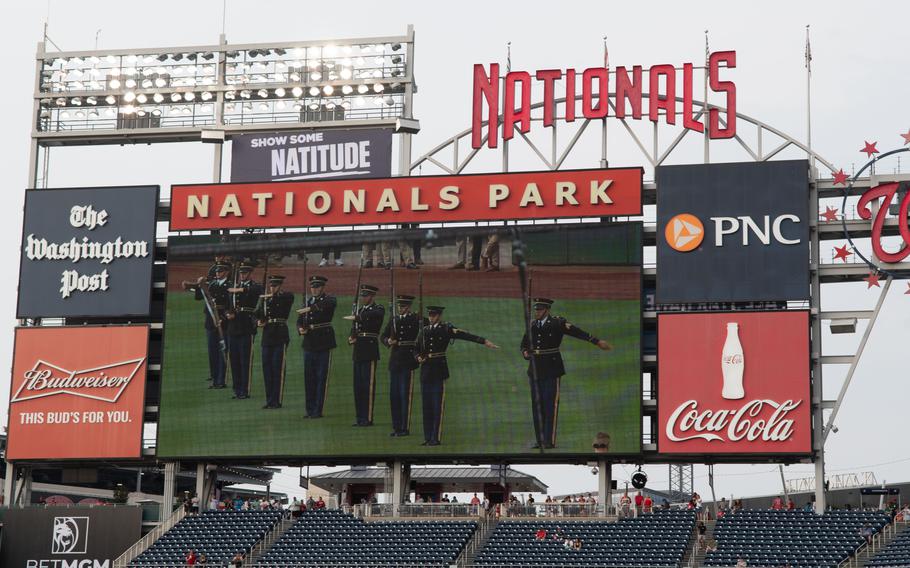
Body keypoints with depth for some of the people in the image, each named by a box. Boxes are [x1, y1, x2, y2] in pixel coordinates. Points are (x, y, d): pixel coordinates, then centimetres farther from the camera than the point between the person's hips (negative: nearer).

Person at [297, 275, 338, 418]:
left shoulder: (329, 299, -4)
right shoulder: (307, 301, 13)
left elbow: (330, 304, -29)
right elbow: (299, 320, 14)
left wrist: (310, 308, -40)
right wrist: (300, 329, -9)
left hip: (324, 345, -5)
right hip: (309, 345, 5)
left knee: (321, 378, -3)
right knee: (309, 378, 7)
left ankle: (318, 410, 0)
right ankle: (310, 410, 13)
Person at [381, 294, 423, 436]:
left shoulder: (416, 320, -3)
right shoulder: (393, 320, 12)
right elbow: (382, 336, 14)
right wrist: (388, 341, -6)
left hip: (408, 361, -5)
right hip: (394, 361, 5)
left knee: (405, 395, -4)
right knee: (394, 395, 7)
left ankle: (405, 428, 1)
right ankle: (396, 427, 15)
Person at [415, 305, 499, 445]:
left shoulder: (446, 329, -1)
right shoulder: (424, 330, 12)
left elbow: (465, 335, -11)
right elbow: (416, 349, 22)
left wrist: (484, 341, -20)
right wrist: (418, 358, 0)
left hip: (439, 370, -5)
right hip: (425, 371, 5)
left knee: (438, 406, -5)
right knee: (426, 406, 5)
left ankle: (436, 438, -2)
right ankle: (428, 438, 10)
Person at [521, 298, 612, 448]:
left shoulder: (557, 323, -4)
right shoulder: (532, 325, 11)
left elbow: (577, 332, -9)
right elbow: (524, 344, 23)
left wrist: (597, 342, -15)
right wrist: (525, 353, 0)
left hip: (551, 369, -5)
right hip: (535, 370, 5)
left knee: (551, 404, -7)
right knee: (537, 405, 5)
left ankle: (550, 440, -6)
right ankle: (539, 440, 11)